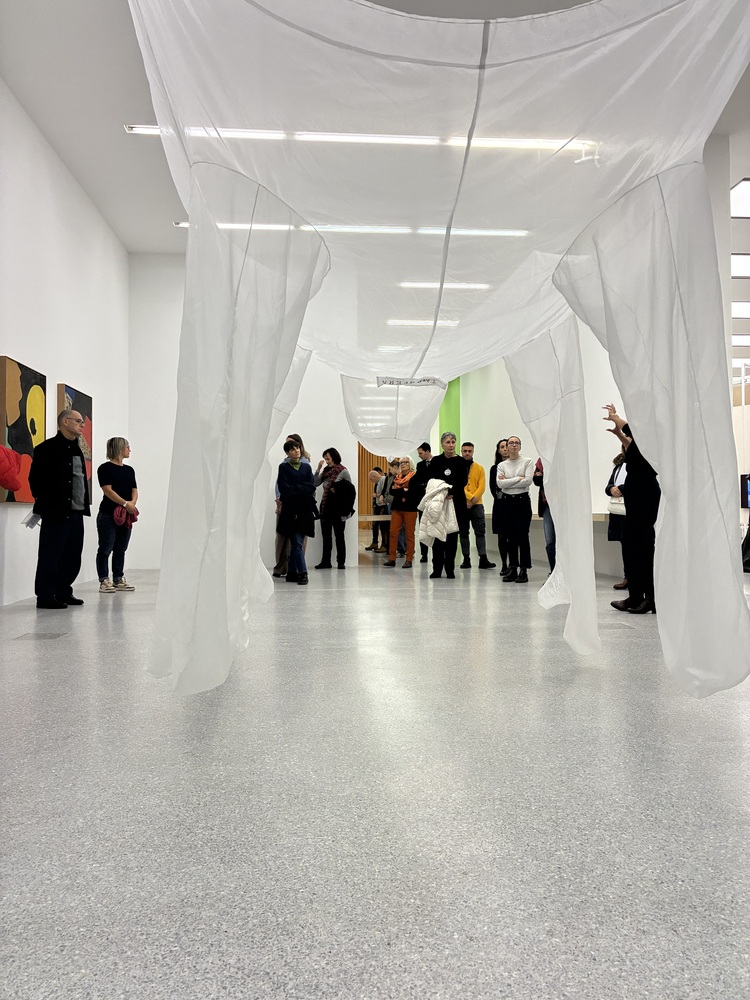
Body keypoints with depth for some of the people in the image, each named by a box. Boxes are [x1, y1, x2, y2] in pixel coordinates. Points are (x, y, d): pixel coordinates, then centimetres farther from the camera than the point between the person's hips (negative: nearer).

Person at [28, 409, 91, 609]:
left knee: (72, 558, 12)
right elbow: (35, 479, -11)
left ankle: (63, 593, 23)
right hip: (56, 513, -8)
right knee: (50, 556, -1)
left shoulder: (77, 450, 17)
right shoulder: (47, 449, -8)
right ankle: (45, 597, 7)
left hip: (76, 513, 8)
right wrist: (45, 504, -10)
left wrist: (85, 505, 11)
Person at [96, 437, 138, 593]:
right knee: (105, 549, -2)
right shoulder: (105, 468, -6)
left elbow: (134, 490, 9)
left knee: (120, 549, 12)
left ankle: (118, 580, 19)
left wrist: (133, 503, -11)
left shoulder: (129, 470, 14)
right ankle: (104, 581, 2)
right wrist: (125, 503, -21)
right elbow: (108, 490, -15)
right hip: (108, 515, -7)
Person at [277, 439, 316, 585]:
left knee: (296, 543, 7)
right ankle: (302, 573, -6)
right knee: (297, 542, -9)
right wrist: (303, 489, -7)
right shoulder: (283, 467, 3)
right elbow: (284, 489, -8)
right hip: (291, 509, -3)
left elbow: (312, 486, 2)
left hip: (305, 509, 3)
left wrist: (295, 489, -8)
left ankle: (291, 573, 14)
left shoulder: (306, 466, 13)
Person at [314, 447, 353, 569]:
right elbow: (314, 484, 5)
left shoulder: (343, 471, -6)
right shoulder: (325, 471, 9)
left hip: (338, 508, -5)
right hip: (326, 506, 6)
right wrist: (318, 469, -3)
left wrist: (338, 490, -10)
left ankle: (341, 562, 9)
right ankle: (326, 561, 15)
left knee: (339, 535, 3)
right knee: (326, 535, 9)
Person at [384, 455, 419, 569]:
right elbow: (391, 491, 7)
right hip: (397, 508, 5)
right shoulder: (397, 477, 14)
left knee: (409, 535, -1)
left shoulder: (415, 477, -2)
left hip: (409, 509, -5)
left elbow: (418, 492, -15)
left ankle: (409, 560, 4)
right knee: (393, 533, 0)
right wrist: (403, 491, -13)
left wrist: (399, 490, -10)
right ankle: (392, 559, 5)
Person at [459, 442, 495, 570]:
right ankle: (466, 559, 12)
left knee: (480, 531, -4)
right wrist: (469, 497, -18)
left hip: (476, 505, 1)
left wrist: (473, 499, -16)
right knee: (463, 533, 5)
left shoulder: (479, 468, 7)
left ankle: (483, 559, -5)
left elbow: (481, 487, -1)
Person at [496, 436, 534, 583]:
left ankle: (524, 570, 2)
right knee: (511, 537, 6)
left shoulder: (527, 462, 1)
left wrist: (508, 481, -9)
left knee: (522, 536, -3)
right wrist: (518, 478, -10)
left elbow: (528, 481, -13)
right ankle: (512, 569, 13)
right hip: (506, 502, 3)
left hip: (522, 500, -3)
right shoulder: (501, 465, 8)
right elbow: (500, 484, -7)